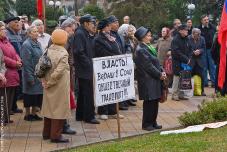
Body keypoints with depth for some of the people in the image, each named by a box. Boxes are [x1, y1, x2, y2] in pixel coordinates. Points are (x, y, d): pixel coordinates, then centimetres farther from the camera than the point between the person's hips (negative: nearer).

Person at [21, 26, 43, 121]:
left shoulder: (38, 43, 10)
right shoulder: (26, 45, -15)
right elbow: (26, 63, -18)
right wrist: (30, 77, -20)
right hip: (31, 74, -8)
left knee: (37, 95, 12)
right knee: (30, 95, 2)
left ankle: (34, 113, 23)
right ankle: (27, 114, 14)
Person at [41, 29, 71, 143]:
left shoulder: (48, 50, 1)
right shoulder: (63, 53, -17)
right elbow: (58, 71, -24)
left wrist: (45, 81, 3)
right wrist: (49, 83, -13)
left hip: (49, 85, 7)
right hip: (59, 86, -7)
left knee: (49, 107, 17)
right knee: (59, 109, 3)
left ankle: (46, 133, 27)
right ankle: (56, 135, 6)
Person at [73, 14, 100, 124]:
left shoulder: (87, 34, 15)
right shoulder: (79, 34, -15)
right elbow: (79, 52, -22)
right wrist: (89, 64, -19)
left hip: (87, 69, 10)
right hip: (85, 70, -10)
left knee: (83, 93, 15)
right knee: (89, 94, -5)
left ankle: (80, 115, 24)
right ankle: (89, 116, 2)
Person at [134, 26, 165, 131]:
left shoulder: (147, 47, 13)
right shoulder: (141, 50, -16)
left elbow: (156, 62, 15)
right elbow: (148, 66, -19)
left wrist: (161, 72, 1)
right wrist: (159, 74, -13)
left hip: (154, 80, 9)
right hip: (147, 80, -9)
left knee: (155, 101, 12)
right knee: (149, 102, -1)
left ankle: (153, 122, 22)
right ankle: (146, 124, 9)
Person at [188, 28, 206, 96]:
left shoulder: (202, 39, 1)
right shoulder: (188, 39, -10)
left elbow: (204, 48, 6)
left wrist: (199, 51, -15)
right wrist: (193, 52, -19)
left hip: (199, 60, 3)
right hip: (191, 60, -3)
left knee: (201, 75, 1)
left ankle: (202, 90, 10)